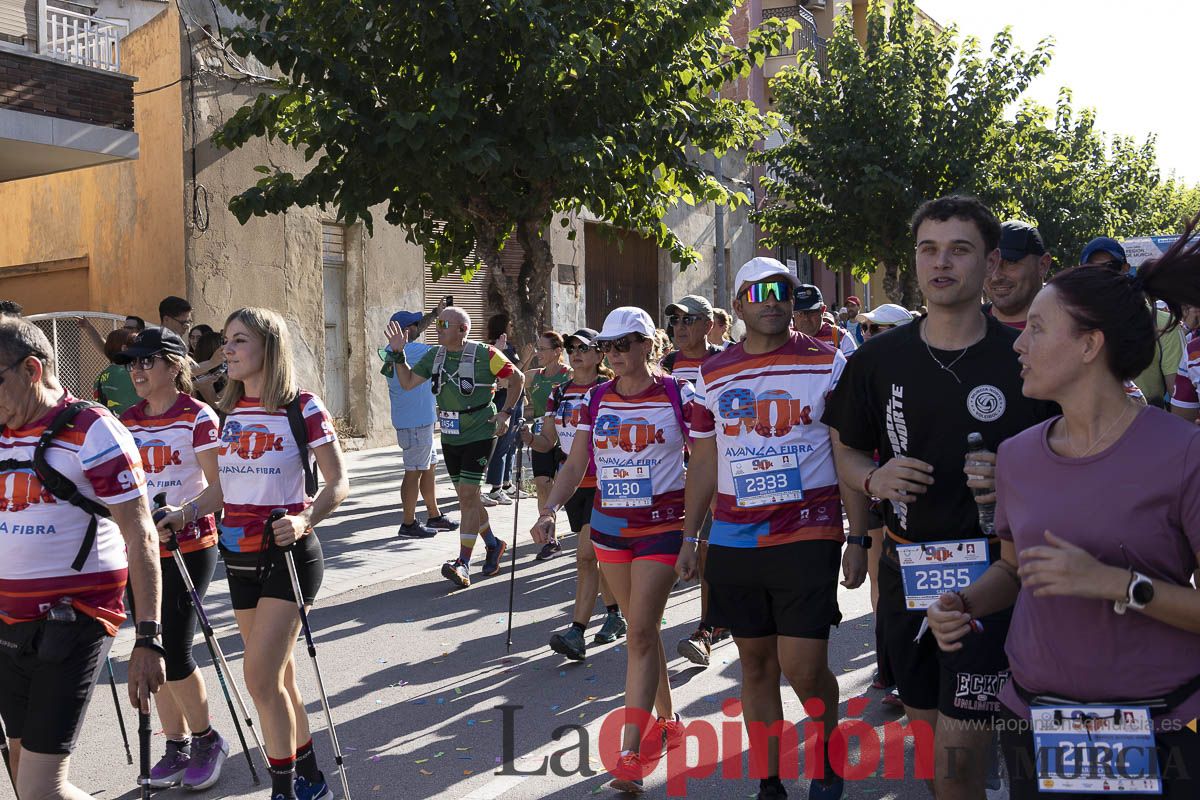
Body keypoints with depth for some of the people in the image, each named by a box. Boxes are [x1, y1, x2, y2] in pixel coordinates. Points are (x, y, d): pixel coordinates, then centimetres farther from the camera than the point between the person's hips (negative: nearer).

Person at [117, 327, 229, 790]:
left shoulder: (197, 417, -10)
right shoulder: (127, 422, 9)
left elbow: (221, 486, -16)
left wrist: (183, 515, -31)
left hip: (189, 548, -6)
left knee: (173, 652, -8)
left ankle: (206, 741, 15)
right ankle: (176, 748, 25)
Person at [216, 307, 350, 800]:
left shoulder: (302, 408, -10)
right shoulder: (227, 411, 8)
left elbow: (338, 483, -10)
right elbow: (222, 486, 16)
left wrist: (304, 521, -26)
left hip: (288, 553, -6)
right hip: (240, 556, 6)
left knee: (260, 676, -11)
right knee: (277, 675, 14)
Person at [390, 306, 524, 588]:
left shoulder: (484, 354, -12)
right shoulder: (435, 355, 4)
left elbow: (517, 377, -2)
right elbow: (408, 382, 3)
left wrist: (506, 412, -8)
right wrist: (398, 354, -9)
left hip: (479, 435, -6)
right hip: (450, 437, 6)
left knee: (467, 496, -11)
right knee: (467, 497, 13)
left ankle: (462, 564, -10)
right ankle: (493, 545, 33)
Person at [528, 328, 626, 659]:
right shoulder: (559, 393, 10)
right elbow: (547, 442, 9)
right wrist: (529, 438, -11)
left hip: (603, 483, -6)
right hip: (573, 483, 6)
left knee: (586, 555, -12)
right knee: (599, 554, 14)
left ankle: (577, 633, -13)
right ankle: (615, 616, 29)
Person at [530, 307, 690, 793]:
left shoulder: (678, 396, -7)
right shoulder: (595, 400, 4)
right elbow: (576, 463, 5)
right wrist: (551, 509, -11)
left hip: (662, 526, -5)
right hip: (609, 525, 5)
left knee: (640, 632, -10)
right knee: (641, 628, 14)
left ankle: (629, 753, -7)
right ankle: (668, 721, 32)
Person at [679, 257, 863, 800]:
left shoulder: (829, 364, -1)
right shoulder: (712, 375, 7)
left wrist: (859, 539, -5)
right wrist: (690, 537, 11)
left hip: (807, 536, -3)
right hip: (733, 541, 3)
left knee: (804, 669, -4)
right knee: (756, 663, 10)